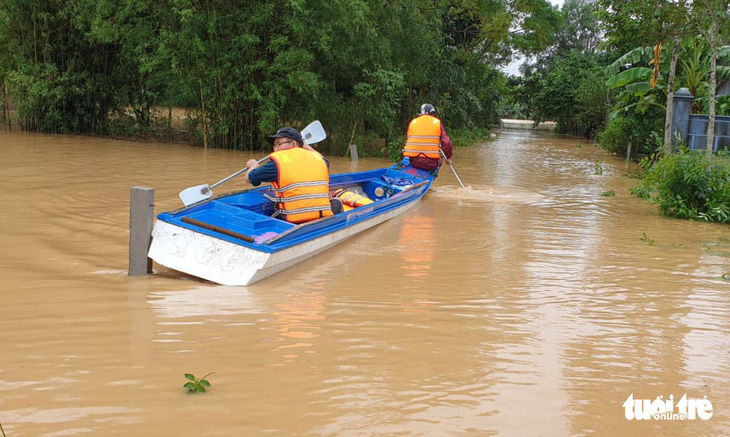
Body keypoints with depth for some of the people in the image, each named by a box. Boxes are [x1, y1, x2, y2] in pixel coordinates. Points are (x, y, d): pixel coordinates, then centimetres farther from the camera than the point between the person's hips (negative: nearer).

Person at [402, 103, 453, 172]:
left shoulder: (412, 122, 13)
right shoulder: (437, 123, 5)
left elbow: (407, 141, 18)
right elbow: (446, 142, -1)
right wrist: (448, 157, 14)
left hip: (412, 161, 3)